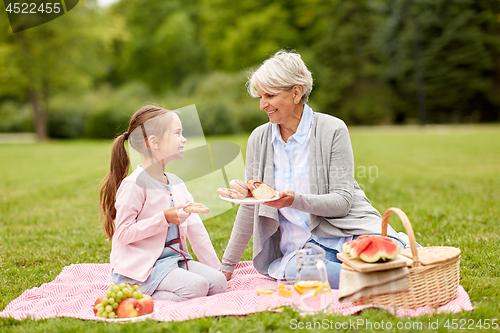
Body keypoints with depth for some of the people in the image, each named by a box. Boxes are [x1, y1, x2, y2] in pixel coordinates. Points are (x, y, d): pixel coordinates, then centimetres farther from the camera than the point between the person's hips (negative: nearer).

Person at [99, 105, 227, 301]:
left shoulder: (177, 183, 11)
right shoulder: (134, 184, -14)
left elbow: (195, 228, 13)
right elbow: (123, 233, -18)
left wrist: (217, 267, 12)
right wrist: (164, 219, -23)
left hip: (175, 258, 9)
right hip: (141, 266, -8)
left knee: (218, 282, -8)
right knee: (195, 287, -25)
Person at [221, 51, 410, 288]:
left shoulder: (332, 130, -6)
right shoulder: (259, 139, 5)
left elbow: (343, 201, -9)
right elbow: (250, 208, 11)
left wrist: (296, 200, -28)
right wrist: (227, 265, 12)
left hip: (346, 231, -2)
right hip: (301, 245, 2)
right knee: (299, 269, -35)